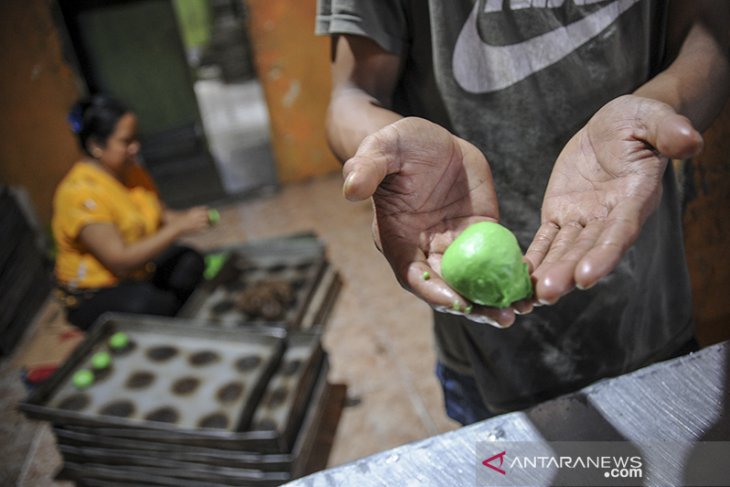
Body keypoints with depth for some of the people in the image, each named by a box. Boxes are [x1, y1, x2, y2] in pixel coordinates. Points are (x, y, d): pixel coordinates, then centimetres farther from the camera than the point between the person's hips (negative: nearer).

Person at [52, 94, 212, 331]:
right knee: (155, 304, -34)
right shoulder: (80, 192, -26)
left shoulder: (132, 171, -1)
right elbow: (120, 261, -30)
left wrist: (186, 217, -19)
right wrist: (179, 227, -31)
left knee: (189, 262, -19)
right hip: (93, 296, -7)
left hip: (140, 270, 7)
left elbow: (160, 215, 4)